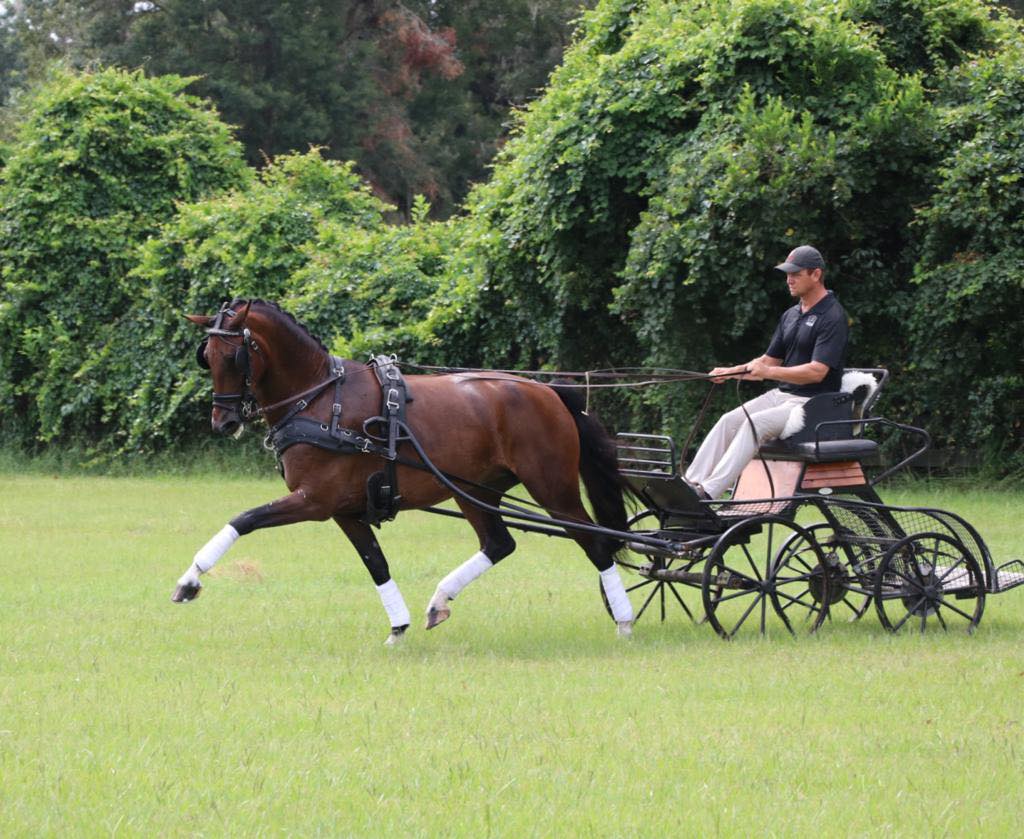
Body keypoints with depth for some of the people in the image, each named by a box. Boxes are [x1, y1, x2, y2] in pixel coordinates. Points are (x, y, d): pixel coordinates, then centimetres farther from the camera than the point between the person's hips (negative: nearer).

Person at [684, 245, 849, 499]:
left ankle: (709, 491, -36)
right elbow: (770, 360, 20)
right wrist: (731, 372, 3)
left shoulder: (832, 317, -12)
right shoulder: (790, 316, 16)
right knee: (730, 420, -11)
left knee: (757, 422, -29)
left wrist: (768, 372, -29)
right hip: (782, 394, 8)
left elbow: (817, 371, -22)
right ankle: (691, 483, -18)